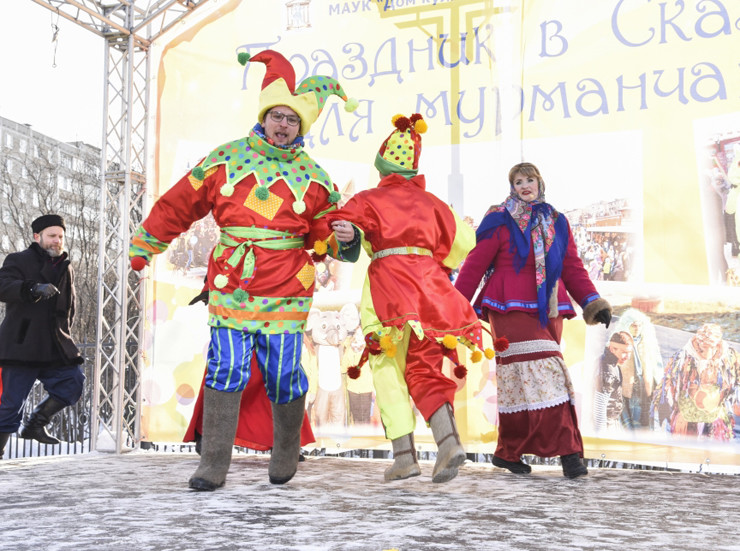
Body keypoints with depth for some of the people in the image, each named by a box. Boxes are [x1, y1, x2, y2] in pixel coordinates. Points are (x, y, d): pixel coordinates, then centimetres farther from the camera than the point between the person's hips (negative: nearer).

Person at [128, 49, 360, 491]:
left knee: (283, 377, 2)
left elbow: (325, 232, 16)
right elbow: (178, 206, 12)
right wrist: (143, 248, 16)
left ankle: (286, 456, 27)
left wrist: (344, 239, -4)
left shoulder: (313, 176, 8)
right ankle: (214, 466, 1)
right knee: (226, 371, -7)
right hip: (230, 286, 0)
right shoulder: (225, 158, 6)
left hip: (285, 291, 0)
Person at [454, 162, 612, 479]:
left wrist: (592, 301, 1)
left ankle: (508, 452, 17)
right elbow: (475, 265, 0)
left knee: (519, 380, 6)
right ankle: (567, 450, -15)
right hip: (511, 309, -5)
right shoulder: (500, 222, 0)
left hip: (547, 310, 5)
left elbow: (573, 268, 14)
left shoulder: (557, 223, 15)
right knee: (537, 372, -15)